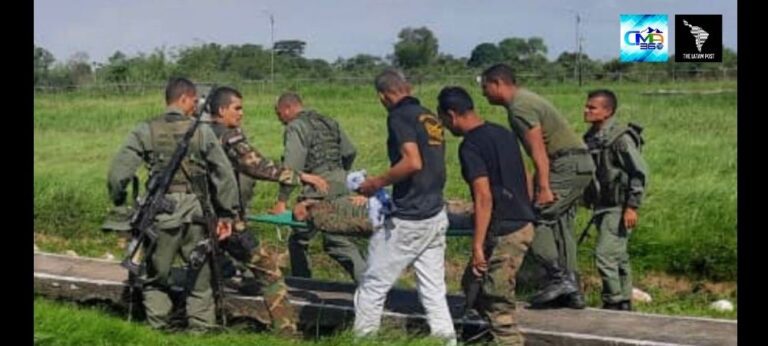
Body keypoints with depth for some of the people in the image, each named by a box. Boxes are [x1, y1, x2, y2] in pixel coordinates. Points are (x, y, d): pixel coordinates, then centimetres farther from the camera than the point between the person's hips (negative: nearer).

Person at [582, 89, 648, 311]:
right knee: (618, 257, 13)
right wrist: (588, 200, 21)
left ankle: (614, 302, -3)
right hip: (602, 207, 8)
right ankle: (624, 304, 21)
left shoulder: (620, 138, -16)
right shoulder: (591, 138, 10)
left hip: (618, 208, -8)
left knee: (605, 254, -13)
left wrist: (632, 206, -21)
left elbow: (640, 172, -18)